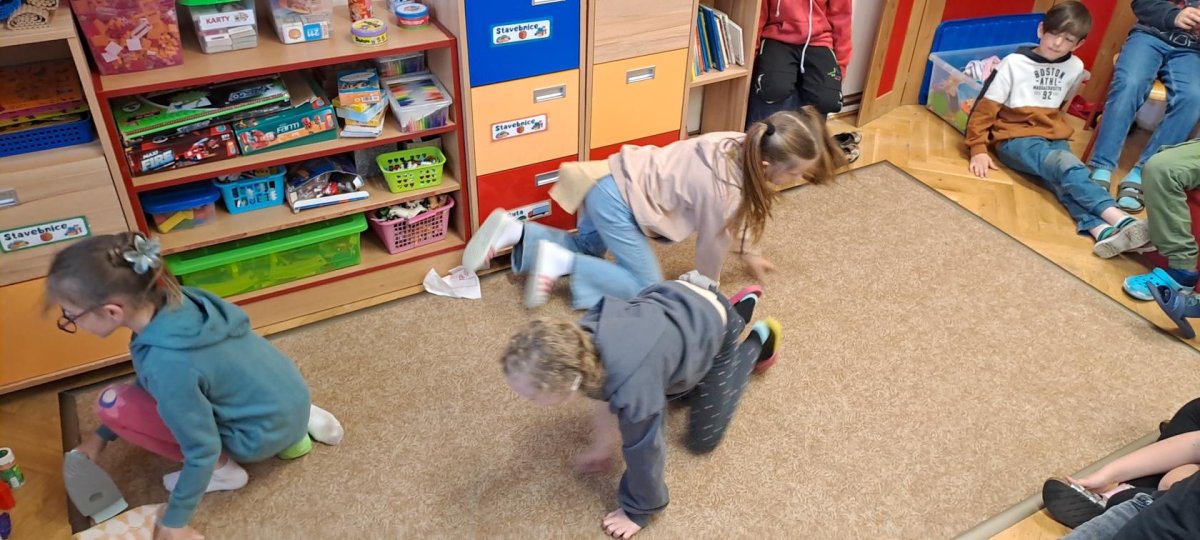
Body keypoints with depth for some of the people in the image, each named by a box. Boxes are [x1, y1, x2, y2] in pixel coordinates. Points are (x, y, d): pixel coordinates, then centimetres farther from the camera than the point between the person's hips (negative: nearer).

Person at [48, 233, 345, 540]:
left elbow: (202, 450, -20)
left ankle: (222, 469, 3)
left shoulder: (166, 363, -31)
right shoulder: (170, 303, -7)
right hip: (287, 394, 7)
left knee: (113, 405, -9)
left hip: (267, 430, -7)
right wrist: (100, 436, 17)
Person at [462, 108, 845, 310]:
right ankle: (561, 262, -4)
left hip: (619, 175, 9)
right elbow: (713, 245, -10)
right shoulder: (724, 190, -26)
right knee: (649, 289, -3)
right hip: (619, 197, -9)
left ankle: (513, 232, 16)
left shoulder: (740, 146, -2)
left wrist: (748, 253, 26)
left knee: (588, 248, 28)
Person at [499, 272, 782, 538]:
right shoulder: (580, 339, -25)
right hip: (677, 294, 5)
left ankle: (758, 340, 25)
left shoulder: (632, 388, -46)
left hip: (713, 325, -5)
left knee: (702, 440, 12)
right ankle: (742, 306, 38)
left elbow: (644, 451, -27)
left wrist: (637, 512, -9)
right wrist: (602, 447, 8)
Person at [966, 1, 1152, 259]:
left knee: (1063, 177, -31)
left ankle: (1101, 229, -54)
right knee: (1066, 166, -34)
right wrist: (978, 149, -15)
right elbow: (985, 108, -9)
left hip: (1052, 137, 4)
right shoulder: (1014, 63, -7)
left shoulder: (1075, 68, 7)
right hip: (1016, 138, -4)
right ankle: (1119, 219, -50)